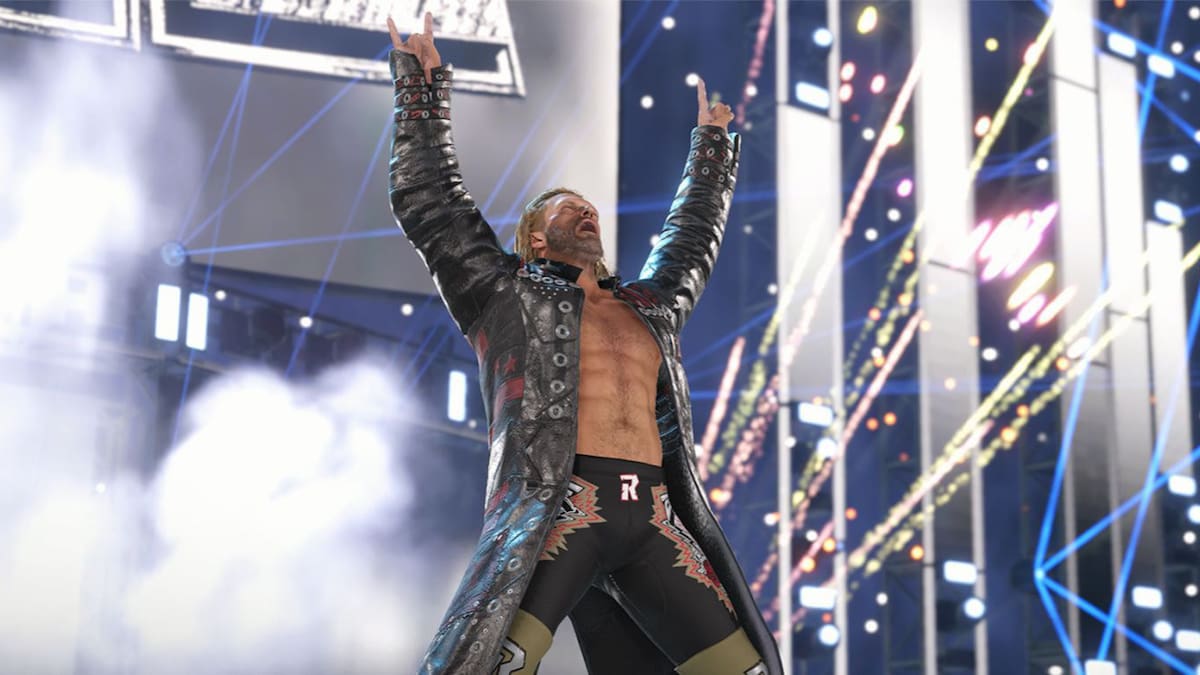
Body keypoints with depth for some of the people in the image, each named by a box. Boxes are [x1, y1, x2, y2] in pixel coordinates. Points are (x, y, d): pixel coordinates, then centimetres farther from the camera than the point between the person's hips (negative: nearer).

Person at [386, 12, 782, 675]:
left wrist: (711, 144, 55)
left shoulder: (649, 309, 28)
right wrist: (422, 84, 15)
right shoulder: (506, 296, 15)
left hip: (655, 524, 5)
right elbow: (427, 203, 13)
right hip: (556, 512, -5)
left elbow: (691, 239, 45)